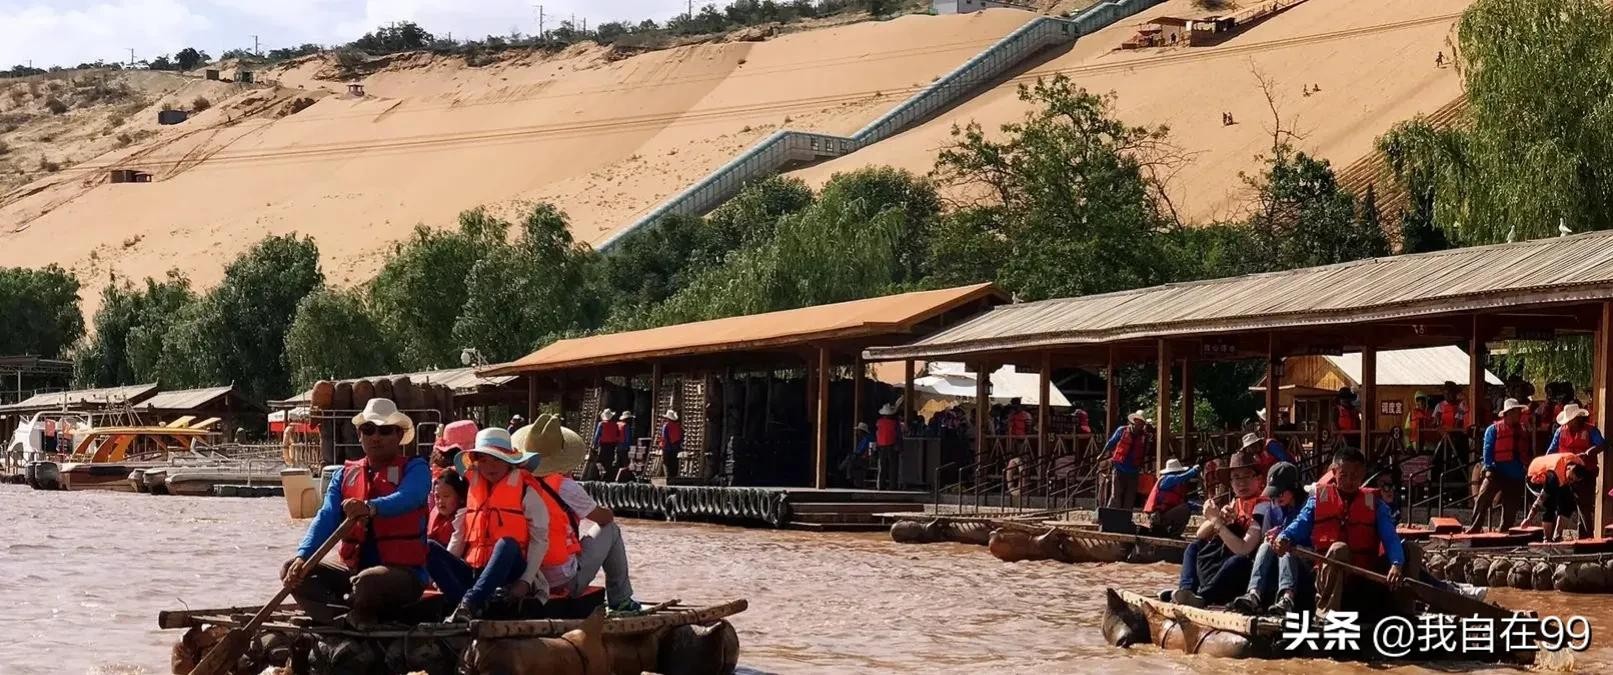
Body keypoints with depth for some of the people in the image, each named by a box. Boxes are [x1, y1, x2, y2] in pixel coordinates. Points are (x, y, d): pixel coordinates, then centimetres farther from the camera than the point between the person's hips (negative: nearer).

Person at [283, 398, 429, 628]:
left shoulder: (414, 469, -2)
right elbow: (326, 517, -2)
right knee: (292, 572, -11)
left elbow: (407, 498, -26)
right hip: (354, 571, 6)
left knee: (367, 582, -38)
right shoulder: (345, 475, 12)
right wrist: (303, 556, -21)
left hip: (404, 575, -6)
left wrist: (371, 508, -48)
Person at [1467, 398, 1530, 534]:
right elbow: (1487, 450, -6)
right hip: (1497, 474, -5)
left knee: (1511, 509, 6)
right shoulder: (1494, 430, 0)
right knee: (1482, 500, -19)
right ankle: (1473, 529, -20)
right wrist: (1489, 468, -17)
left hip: (1516, 477, 5)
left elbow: (1527, 453, 21)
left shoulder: (1523, 431, 15)